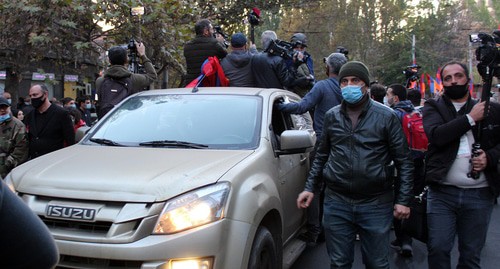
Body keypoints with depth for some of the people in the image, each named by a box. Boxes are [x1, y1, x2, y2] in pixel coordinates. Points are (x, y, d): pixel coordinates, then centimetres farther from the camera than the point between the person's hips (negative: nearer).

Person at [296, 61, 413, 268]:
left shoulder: (386, 117, -2)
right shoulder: (331, 116, 7)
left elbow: (404, 161, 0)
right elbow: (321, 156, 16)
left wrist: (403, 199, -5)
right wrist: (310, 187, 9)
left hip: (376, 203, -2)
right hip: (336, 202, 2)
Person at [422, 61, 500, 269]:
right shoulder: (433, 108, 4)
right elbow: (436, 135, -14)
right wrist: (471, 118, -11)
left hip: (480, 195, 2)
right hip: (442, 193, -1)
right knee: (437, 248, -1)